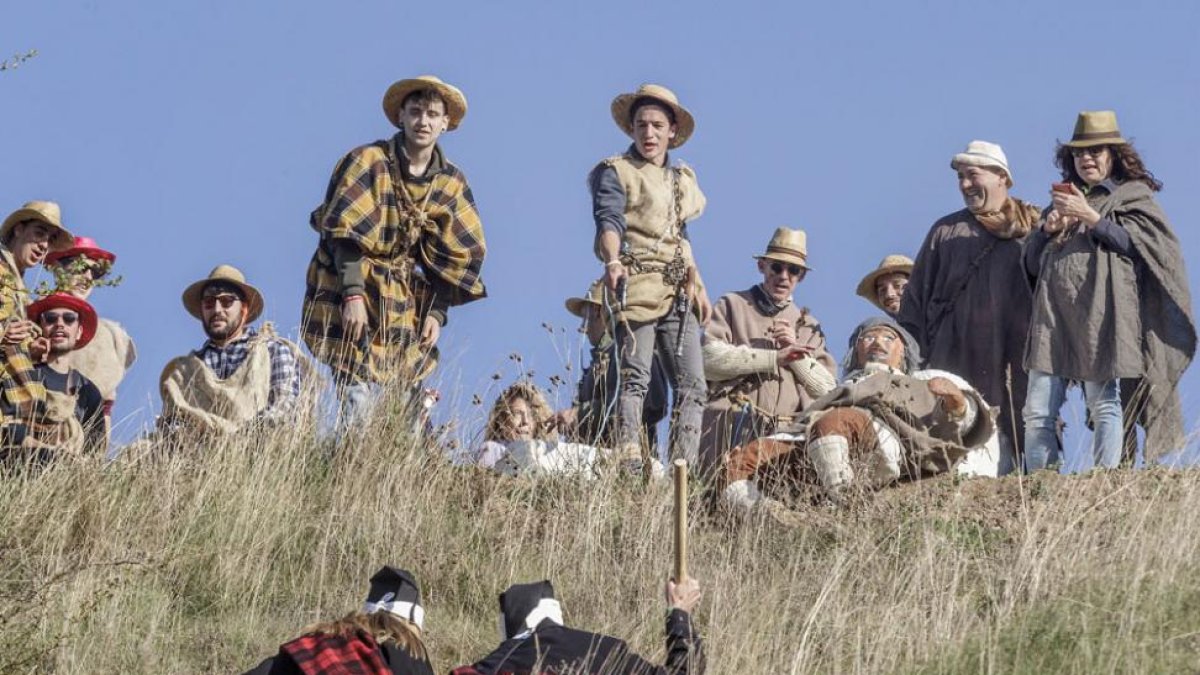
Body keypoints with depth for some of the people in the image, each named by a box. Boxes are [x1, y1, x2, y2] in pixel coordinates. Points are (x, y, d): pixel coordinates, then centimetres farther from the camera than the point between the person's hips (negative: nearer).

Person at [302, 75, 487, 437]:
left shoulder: (451, 183, 7)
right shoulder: (368, 162, -8)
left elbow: (456, 257, 9)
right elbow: (344, 232, -13)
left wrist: (436, 313, -1)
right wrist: (354, 294, -22)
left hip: (404, 305, 5)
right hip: (352, 288, -5)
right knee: (361, 397, -18)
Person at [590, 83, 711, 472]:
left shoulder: (682, 180, 23)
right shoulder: (615, 172, 2)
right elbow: (609, 220, -14)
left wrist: (695, 285, 20)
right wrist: (612, 260, -33)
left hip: (677, 293, 7)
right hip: (637, 287, -7)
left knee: (692, 385, -1)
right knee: (635, 379, -14)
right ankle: (631, 468, -20)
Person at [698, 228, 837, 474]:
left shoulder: (807, 324, 28)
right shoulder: (732, 305, 18)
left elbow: (827, 389, 16)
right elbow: (709, 359, -2)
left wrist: (796, 354, 0)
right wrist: (774, 358, -4)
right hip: (734, 427, -3)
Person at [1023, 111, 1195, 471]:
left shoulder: (1133, 196, 11)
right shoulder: (1063, 199, 26)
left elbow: (1137, 244, -6)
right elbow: (1032, 263, 25)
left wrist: (1092, 218, -11)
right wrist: (1047, 230, 6)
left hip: (1101, 316, -5)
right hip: (1053, 314, 5)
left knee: (1104, 407, -11)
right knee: (1037, 414, -3)